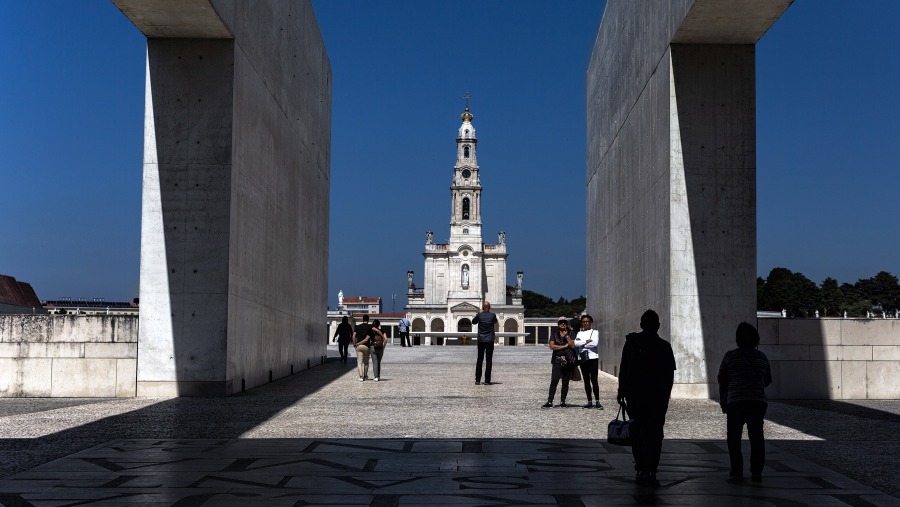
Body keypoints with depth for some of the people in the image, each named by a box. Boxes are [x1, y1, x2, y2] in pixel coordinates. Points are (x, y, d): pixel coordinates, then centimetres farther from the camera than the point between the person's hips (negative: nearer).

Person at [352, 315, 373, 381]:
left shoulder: (358, 327, 8)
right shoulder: (369, 327, 1)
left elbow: (354, 335, -1)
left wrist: (354, 344, 6)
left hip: (358, 346, 1)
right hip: (366, 346, -1)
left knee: (359, 362, -1)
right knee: (366, 362, 16)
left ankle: (361, 376, -14)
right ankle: (365, 376, 25)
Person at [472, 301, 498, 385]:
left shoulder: (479, 315, -5)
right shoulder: (493, 315, -5)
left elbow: (473, 322, 14)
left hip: (481, 340, 1)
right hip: (490, 340, -1)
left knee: (479, 360, 7)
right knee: (488, 361, 1)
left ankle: (477, 380, 5)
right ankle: (487, 380, -2)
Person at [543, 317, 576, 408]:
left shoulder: (570, 334, 11)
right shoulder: (554, 334, 7)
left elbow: (573, 345, -2)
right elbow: (552, 346, -5)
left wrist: (567, 336, -11)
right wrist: (564, 346, -5)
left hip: (568, 360, 2)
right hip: (558, 360, -2)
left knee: (565, 382, 4)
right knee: (554, 381, -10)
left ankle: (562, 402, 10)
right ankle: (550, 402, -12)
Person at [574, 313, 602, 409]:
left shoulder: (595, 332, 7)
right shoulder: (579, 333, 16)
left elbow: (595, 343, -11)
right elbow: (575, 343, -2)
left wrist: (582, 343, -5)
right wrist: (587, 341, -10)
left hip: (593, 357, -4)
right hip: (583, 358, 4)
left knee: (594, 379, -12)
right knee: (586, 380, 5)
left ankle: (597, 402, -12)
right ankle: (589, 402, 9)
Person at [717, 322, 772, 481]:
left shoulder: (730, 356, -1)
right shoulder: (762, 357, 8)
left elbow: (722, 380, 3)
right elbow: (768, 380, 20)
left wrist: (722, 402, 14)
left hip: (735, 402, -2)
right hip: (758, 402, 2)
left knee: (734, 437, 9)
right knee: (756, 437, 5)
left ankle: (737, 470, 8)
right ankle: (756, 472, -1)